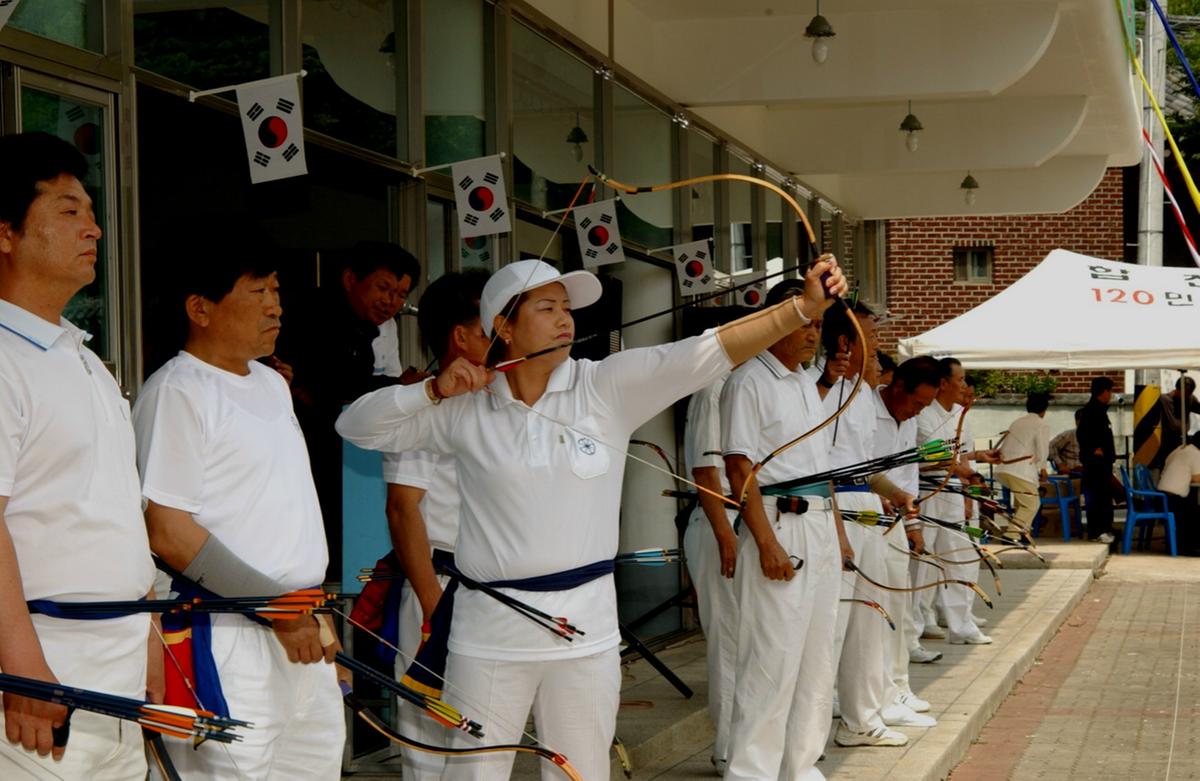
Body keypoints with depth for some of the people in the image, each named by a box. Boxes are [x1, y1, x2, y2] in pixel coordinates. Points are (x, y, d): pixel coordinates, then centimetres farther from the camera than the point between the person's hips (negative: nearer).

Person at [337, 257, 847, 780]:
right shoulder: (464, 408, 1)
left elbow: (712, 350, -11)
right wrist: (433, 390, -6)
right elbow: (356, 424, 8)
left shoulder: (608, 388, -1)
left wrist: (804, 306, -21)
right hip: (490, 629, -1)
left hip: (585, 626, 1)